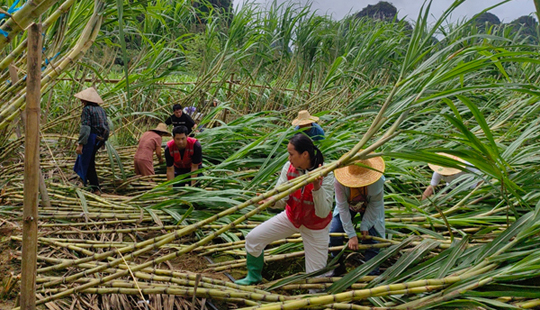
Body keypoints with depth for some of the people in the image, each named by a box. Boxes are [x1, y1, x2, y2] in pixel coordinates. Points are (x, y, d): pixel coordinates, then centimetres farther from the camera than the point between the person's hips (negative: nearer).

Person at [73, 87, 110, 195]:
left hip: (91, 137, -8)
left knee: (88, 164, 1)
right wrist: (103, 141, 22)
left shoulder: (87, 109, -10)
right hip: (99, 139, 8)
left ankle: (96, 189, 2)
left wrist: (80, 144, -20)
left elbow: (85, 127, -18)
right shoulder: (101, 109, 13)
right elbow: (106, 126, 14)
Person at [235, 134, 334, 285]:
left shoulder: (325, 175, -27)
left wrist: (317, 188, -44)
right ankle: (254, 277, 22)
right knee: (253, 238, -2)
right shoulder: (289, 167, -16)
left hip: (314, 226, -4)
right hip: (291, 216, 4)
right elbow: (281, 199, -18)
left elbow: (323, 213, -30)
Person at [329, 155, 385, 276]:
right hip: (348, 205, 1)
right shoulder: (340, 181, -37)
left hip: (369, 208, 0)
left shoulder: (378, 181, -36)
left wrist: (365, 226, -19)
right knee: (334, 233, -11)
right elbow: (343, 208, -29)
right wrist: (352, 235, -27)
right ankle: (338, 267, 12)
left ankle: (372, 273, 7)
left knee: (370, 237, -11)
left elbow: (375, 205, -19)